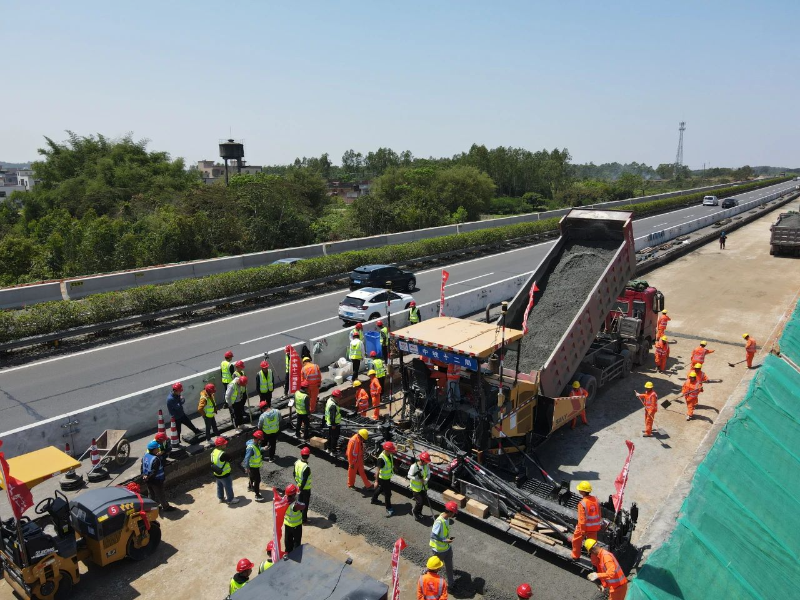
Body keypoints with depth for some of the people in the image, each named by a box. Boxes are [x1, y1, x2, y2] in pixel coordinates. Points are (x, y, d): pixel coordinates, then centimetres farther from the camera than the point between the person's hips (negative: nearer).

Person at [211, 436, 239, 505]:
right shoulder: (223, 454, -33)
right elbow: (229, 460, -18)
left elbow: (212, 462, 5)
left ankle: (221, 498, 43)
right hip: (224, 474, -8)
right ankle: (230, 500, 27)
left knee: (219, 486, 26)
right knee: (228, 487, 12)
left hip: (216, 474, 8)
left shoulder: (213, 452, -8)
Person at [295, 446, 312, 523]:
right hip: (306, 488, -7)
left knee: (300, 501, 24)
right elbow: (304, 480, -28)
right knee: (305, 504, 11)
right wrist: (301, 488, -13)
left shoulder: (297, 462, -10)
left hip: (299, 486, 7)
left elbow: (294, 474, 4)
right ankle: (304, 519, 24)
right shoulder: (306, 468, -33)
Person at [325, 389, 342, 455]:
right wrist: (333, 424, -21)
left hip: (329, 423, 10)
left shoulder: (329, 400, 2)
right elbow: (332, 416, -28)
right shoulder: (333, 405, -30)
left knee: (330, 436, 22)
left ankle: (329, 448, 35)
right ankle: (333, 451, 9)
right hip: (334, 424, -10)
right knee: (334, 437, 2)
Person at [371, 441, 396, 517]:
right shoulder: (381, 458, -33)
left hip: (388, 477, 9)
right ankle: (389, 508, 21)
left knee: (381, 488, 28)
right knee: (387, 493, 4)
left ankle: (374, 499, 50)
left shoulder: (390, 455, -9)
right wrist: (376, 481, -24)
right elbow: (378, 470, -28)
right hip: (383, 479, -9)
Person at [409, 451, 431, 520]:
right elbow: (409, 476, -19)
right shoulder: (414, 466, -27)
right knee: (419, 501, -5)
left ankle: (419, 512, 41)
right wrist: (419, 479, -26)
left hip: (423, 487, 6)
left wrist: (426, 480, -19)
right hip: (416, 487, -6)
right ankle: (415, 512, 26)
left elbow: (428, 474, 1)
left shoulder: (426, 466, -9)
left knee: (424, 500, 14)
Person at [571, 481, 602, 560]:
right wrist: (599, 526, 19)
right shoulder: (595, 499, -5)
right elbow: (599, 514, 6)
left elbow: (582, 519, -23)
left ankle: (575, 557, 34)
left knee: (576, 541, 19)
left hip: (584, 527, -5)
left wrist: (582, 531, -15)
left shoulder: (582, 503, -24)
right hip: (594, 527, 5)